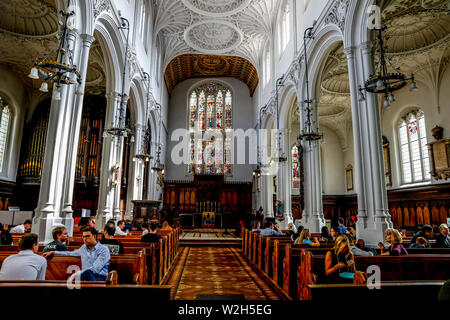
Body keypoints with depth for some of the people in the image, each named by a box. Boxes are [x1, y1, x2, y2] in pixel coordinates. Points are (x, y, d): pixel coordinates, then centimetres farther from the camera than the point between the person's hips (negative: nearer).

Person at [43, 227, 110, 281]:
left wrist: (77, 274, -21)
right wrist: (53, 252, 34)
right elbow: (71, 253, 40)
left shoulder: (104, 249, -3)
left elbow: (95, 269, -14)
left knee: (87, 273, -41)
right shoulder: (83, 248, 19)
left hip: (100, 278, -5)